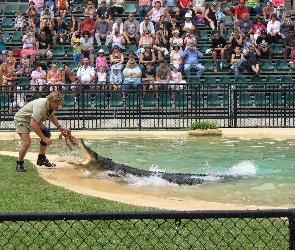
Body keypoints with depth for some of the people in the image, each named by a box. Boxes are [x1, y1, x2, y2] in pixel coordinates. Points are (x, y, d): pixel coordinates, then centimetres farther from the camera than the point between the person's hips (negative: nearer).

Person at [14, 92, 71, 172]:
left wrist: (60, 127, 4)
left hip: (33, 120, 9)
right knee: (27, 143, -23)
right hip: (21, 119, -9)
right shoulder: (41, 106, -36)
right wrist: (44, 138, -37)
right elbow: (33, 124, -41)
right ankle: (19, 164, -2)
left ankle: (41, 159, 16)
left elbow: (51, 115, 17)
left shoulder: (51, 105, -7)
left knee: (46, 133, 3)